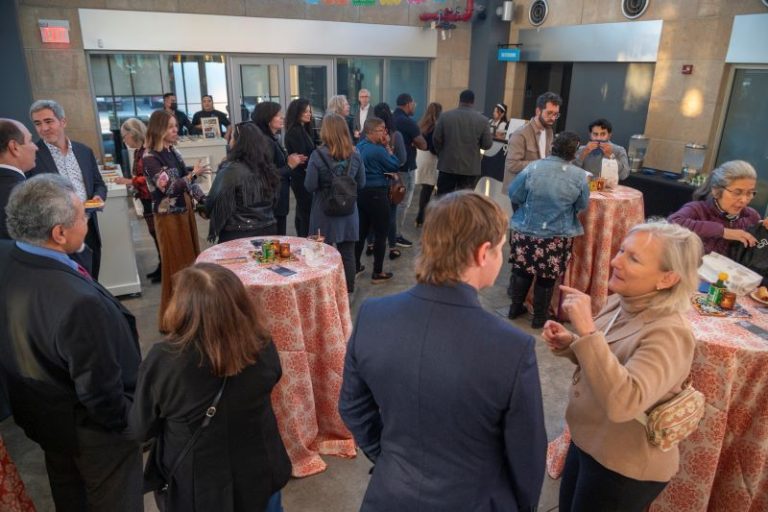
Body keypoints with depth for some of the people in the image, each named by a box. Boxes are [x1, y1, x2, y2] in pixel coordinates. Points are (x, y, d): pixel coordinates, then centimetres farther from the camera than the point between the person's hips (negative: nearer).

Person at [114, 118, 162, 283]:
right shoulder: (138, 151, 11)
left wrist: (129, 181, -18)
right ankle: (162, 266, 24)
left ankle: (166, 269, 10)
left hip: (153, 201, -9)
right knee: (155, 234, 14)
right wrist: (127, 180, 2)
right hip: (146, 201, 9)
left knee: (159, 233, 0)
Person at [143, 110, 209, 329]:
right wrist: (193, 174, -22)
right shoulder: (150, 158, -15)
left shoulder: (173, 152, 8)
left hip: (185, 211, 8)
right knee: (176, 267, 0)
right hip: (168, 217, -8)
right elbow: (170, 188, -24)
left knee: (190, 262, 14)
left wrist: (205, 199, 4)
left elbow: (185, 181, 13)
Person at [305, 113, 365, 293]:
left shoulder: (318, 155, -14)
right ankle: (348, 291, 23)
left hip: (324, 211, -2)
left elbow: (309, 186, -12)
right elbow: (361, 184, 5)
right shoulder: (355, 155, -3)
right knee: (348, 253, 12)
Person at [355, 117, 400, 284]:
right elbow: (395, 165, -10)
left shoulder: (359, 146, 8)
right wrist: (388, 147, -4)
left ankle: (355, 266, 26)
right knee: (381, 233, 2)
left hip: (361, 192, 8)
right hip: (376, 194, -8)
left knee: (361, 231, 17)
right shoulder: (377, 150, -19)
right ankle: (378, 273, 8)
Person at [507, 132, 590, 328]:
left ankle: (515, 307, 30)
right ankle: (539, 317, 23)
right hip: (558, 236, 0)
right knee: (546, 277, 11)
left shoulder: (533, 168, -12)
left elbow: (514, 196, -3)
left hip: (526, 231, 1)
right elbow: (582, 206, 5)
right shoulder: (579, 176, -9)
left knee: (522, 270, 17)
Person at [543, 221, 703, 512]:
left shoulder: (668, 334, -29)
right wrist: (569, 344, -8)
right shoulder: (620, 302, -5)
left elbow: (623, 403, -40)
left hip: (625, 468, -7)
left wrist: (586, 329, -41)